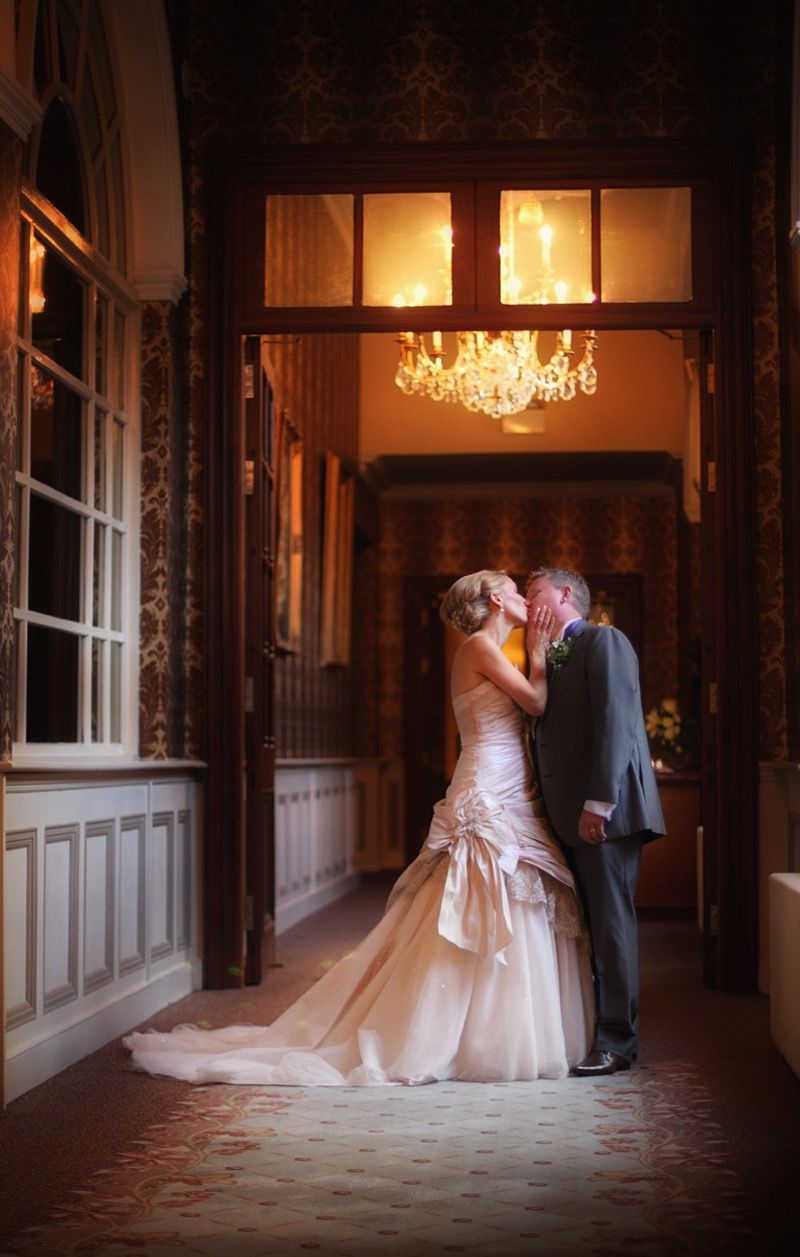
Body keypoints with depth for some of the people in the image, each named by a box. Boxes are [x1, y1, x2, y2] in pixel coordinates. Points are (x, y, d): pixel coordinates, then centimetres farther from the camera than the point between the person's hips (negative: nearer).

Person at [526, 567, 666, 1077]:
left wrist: (598, 802, -22)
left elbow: (616, 724, -16)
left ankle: (617, 1041, 0)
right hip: (570, 814, 9)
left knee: (611, 920, -5)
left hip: (605, 810, -9)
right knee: (585, 923, 12)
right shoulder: (552, 657, 21)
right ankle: (588, 1028, 20)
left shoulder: (605, 641, -6)